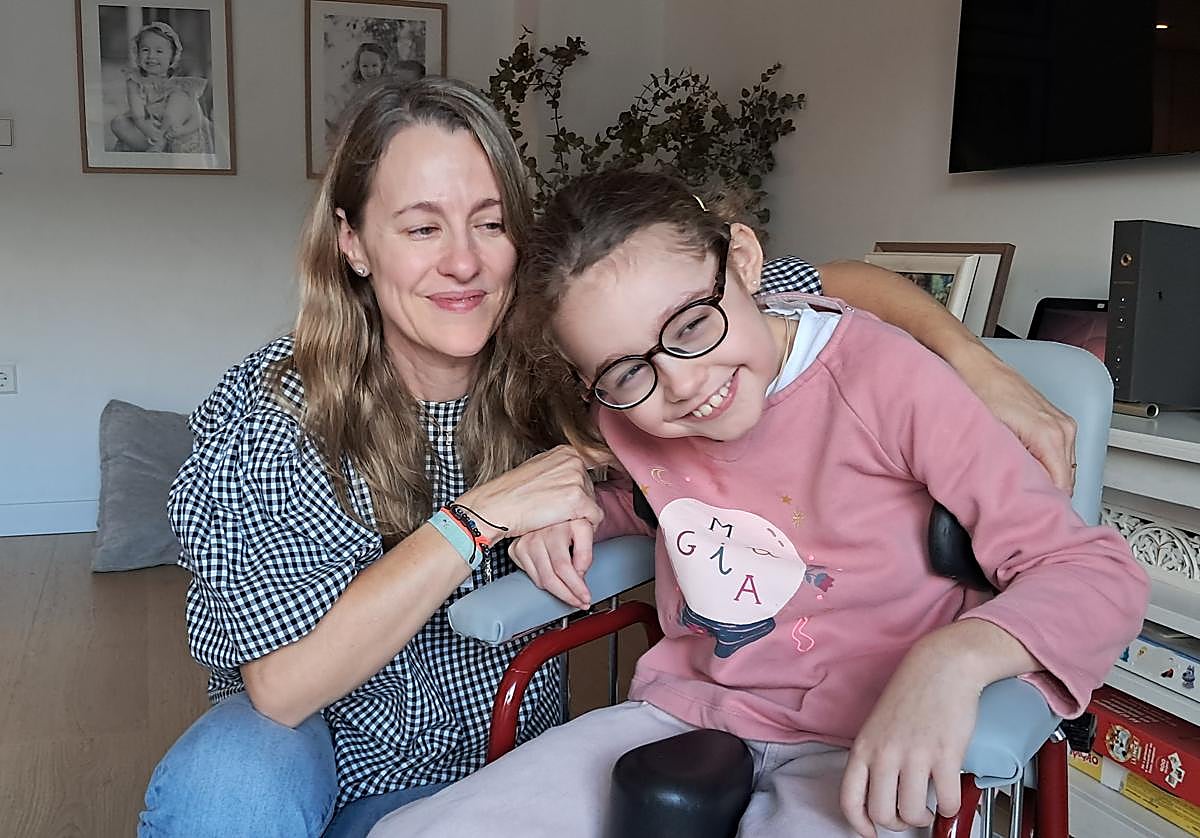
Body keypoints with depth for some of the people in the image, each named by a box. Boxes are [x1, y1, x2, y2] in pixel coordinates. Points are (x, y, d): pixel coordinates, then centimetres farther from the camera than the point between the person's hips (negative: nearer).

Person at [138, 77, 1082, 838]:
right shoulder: (264, 411, -20)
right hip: (306, 751, -1)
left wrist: (979, 366, -26)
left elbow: (827, 285, -12)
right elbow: (283, 685, -26)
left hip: (497, 762, 2)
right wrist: (486, 515, -31)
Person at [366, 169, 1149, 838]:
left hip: (854, 755, -2)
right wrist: (570, 510, 0)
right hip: (682, 713, 3)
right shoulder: (626, 410, -2)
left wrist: (954, 658, -34)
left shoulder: (883, 376, -18)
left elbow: (1101, 572, -15)